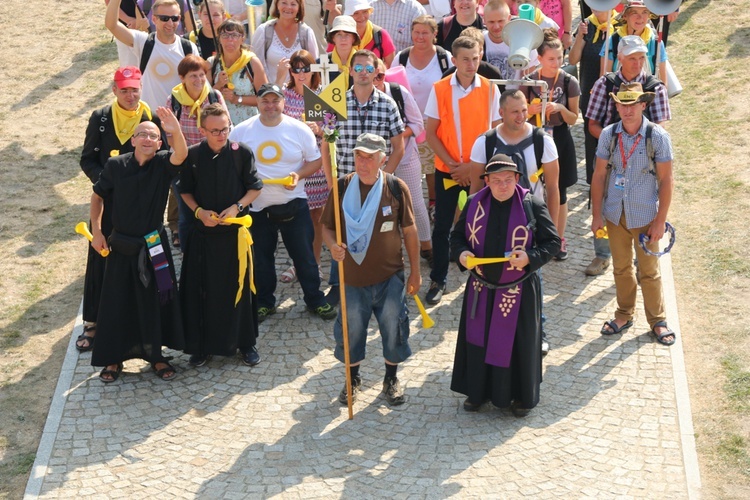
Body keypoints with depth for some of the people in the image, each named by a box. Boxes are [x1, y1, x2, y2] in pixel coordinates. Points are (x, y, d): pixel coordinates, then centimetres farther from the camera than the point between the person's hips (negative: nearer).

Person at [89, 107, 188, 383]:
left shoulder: (163, 164, -11)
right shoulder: (115, 165, -8)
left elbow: (181, 154, -33)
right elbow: (98, 196, 5)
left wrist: (176, 131, -53)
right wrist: (96, 231, 0)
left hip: (153, 246, 0)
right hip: (121, 246, 0)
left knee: (156, 301, 8)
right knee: (116, 303, 8)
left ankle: (155, 355, 26)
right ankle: (113, 358, 23)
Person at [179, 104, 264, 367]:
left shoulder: (242, 152, -8)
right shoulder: (192, 155, -5)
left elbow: (255, 188, 0)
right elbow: (185, 191, 6)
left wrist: (237, 207, -15)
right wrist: (198, 211, -10)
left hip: (236, 231, -1)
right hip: (203, 232, 1)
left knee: (239, 286, 7)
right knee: (202, 289, 6)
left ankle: (245, 343, 21)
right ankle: (202, 345, 19)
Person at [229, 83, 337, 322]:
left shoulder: (299, 129, -6)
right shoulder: (241, 131, -5)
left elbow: (315, 160, 2)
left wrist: (298, 174, -16)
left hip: (293, 205, -1)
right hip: (257, 206, 1)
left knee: (304, 256, 7)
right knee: (261, 259, 14)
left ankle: (315, 300, 23)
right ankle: (264, 302, 31)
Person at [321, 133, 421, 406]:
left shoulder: (396, 187, -9)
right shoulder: (342, 187, -7)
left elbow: (409, 230, -1)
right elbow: (327, 226, 2)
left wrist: (415, 271, 2)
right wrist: (332, 245, -21)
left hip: (390, 276, -1)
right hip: (354, 276, 1)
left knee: (393, 329, 9)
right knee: (350, 330, 11)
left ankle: (391, 379, 33)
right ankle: (353, 379, 35)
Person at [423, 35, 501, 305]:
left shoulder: (490, 89, -4)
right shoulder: (439, 89, -6)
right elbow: (431, 134, -3)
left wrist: (473, 166, -10)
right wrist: (452, 164, -12)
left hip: (479, 170, 0)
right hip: (446, 169, 0)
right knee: (442, 225, 5)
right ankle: (438, 280, 17)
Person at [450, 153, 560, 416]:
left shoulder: (533, 206, -10)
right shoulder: (474, 204, -1)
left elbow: (552, 242, -5)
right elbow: (457, 235, 9)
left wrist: (530, 257, -22)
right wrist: (461, 254, -13)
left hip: (518, 291, -3)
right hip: (481, 289, 3)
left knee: (518, 343, 8)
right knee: (478, 339, 14)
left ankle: (521, 395, 27)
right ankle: (477, 391, 33)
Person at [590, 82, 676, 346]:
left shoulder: (658, 137, -13)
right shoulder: (608, 135, -7)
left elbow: (666, 181, -9)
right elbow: (599, 176, -1)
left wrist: (660, 220, -10)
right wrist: (596, 215, -1)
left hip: (645, 216, -2)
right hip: (615, 215, 2)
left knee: (649, 272, 10)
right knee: (621, 268, 17)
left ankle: (658, 321, 26)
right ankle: (624, 315, 34)